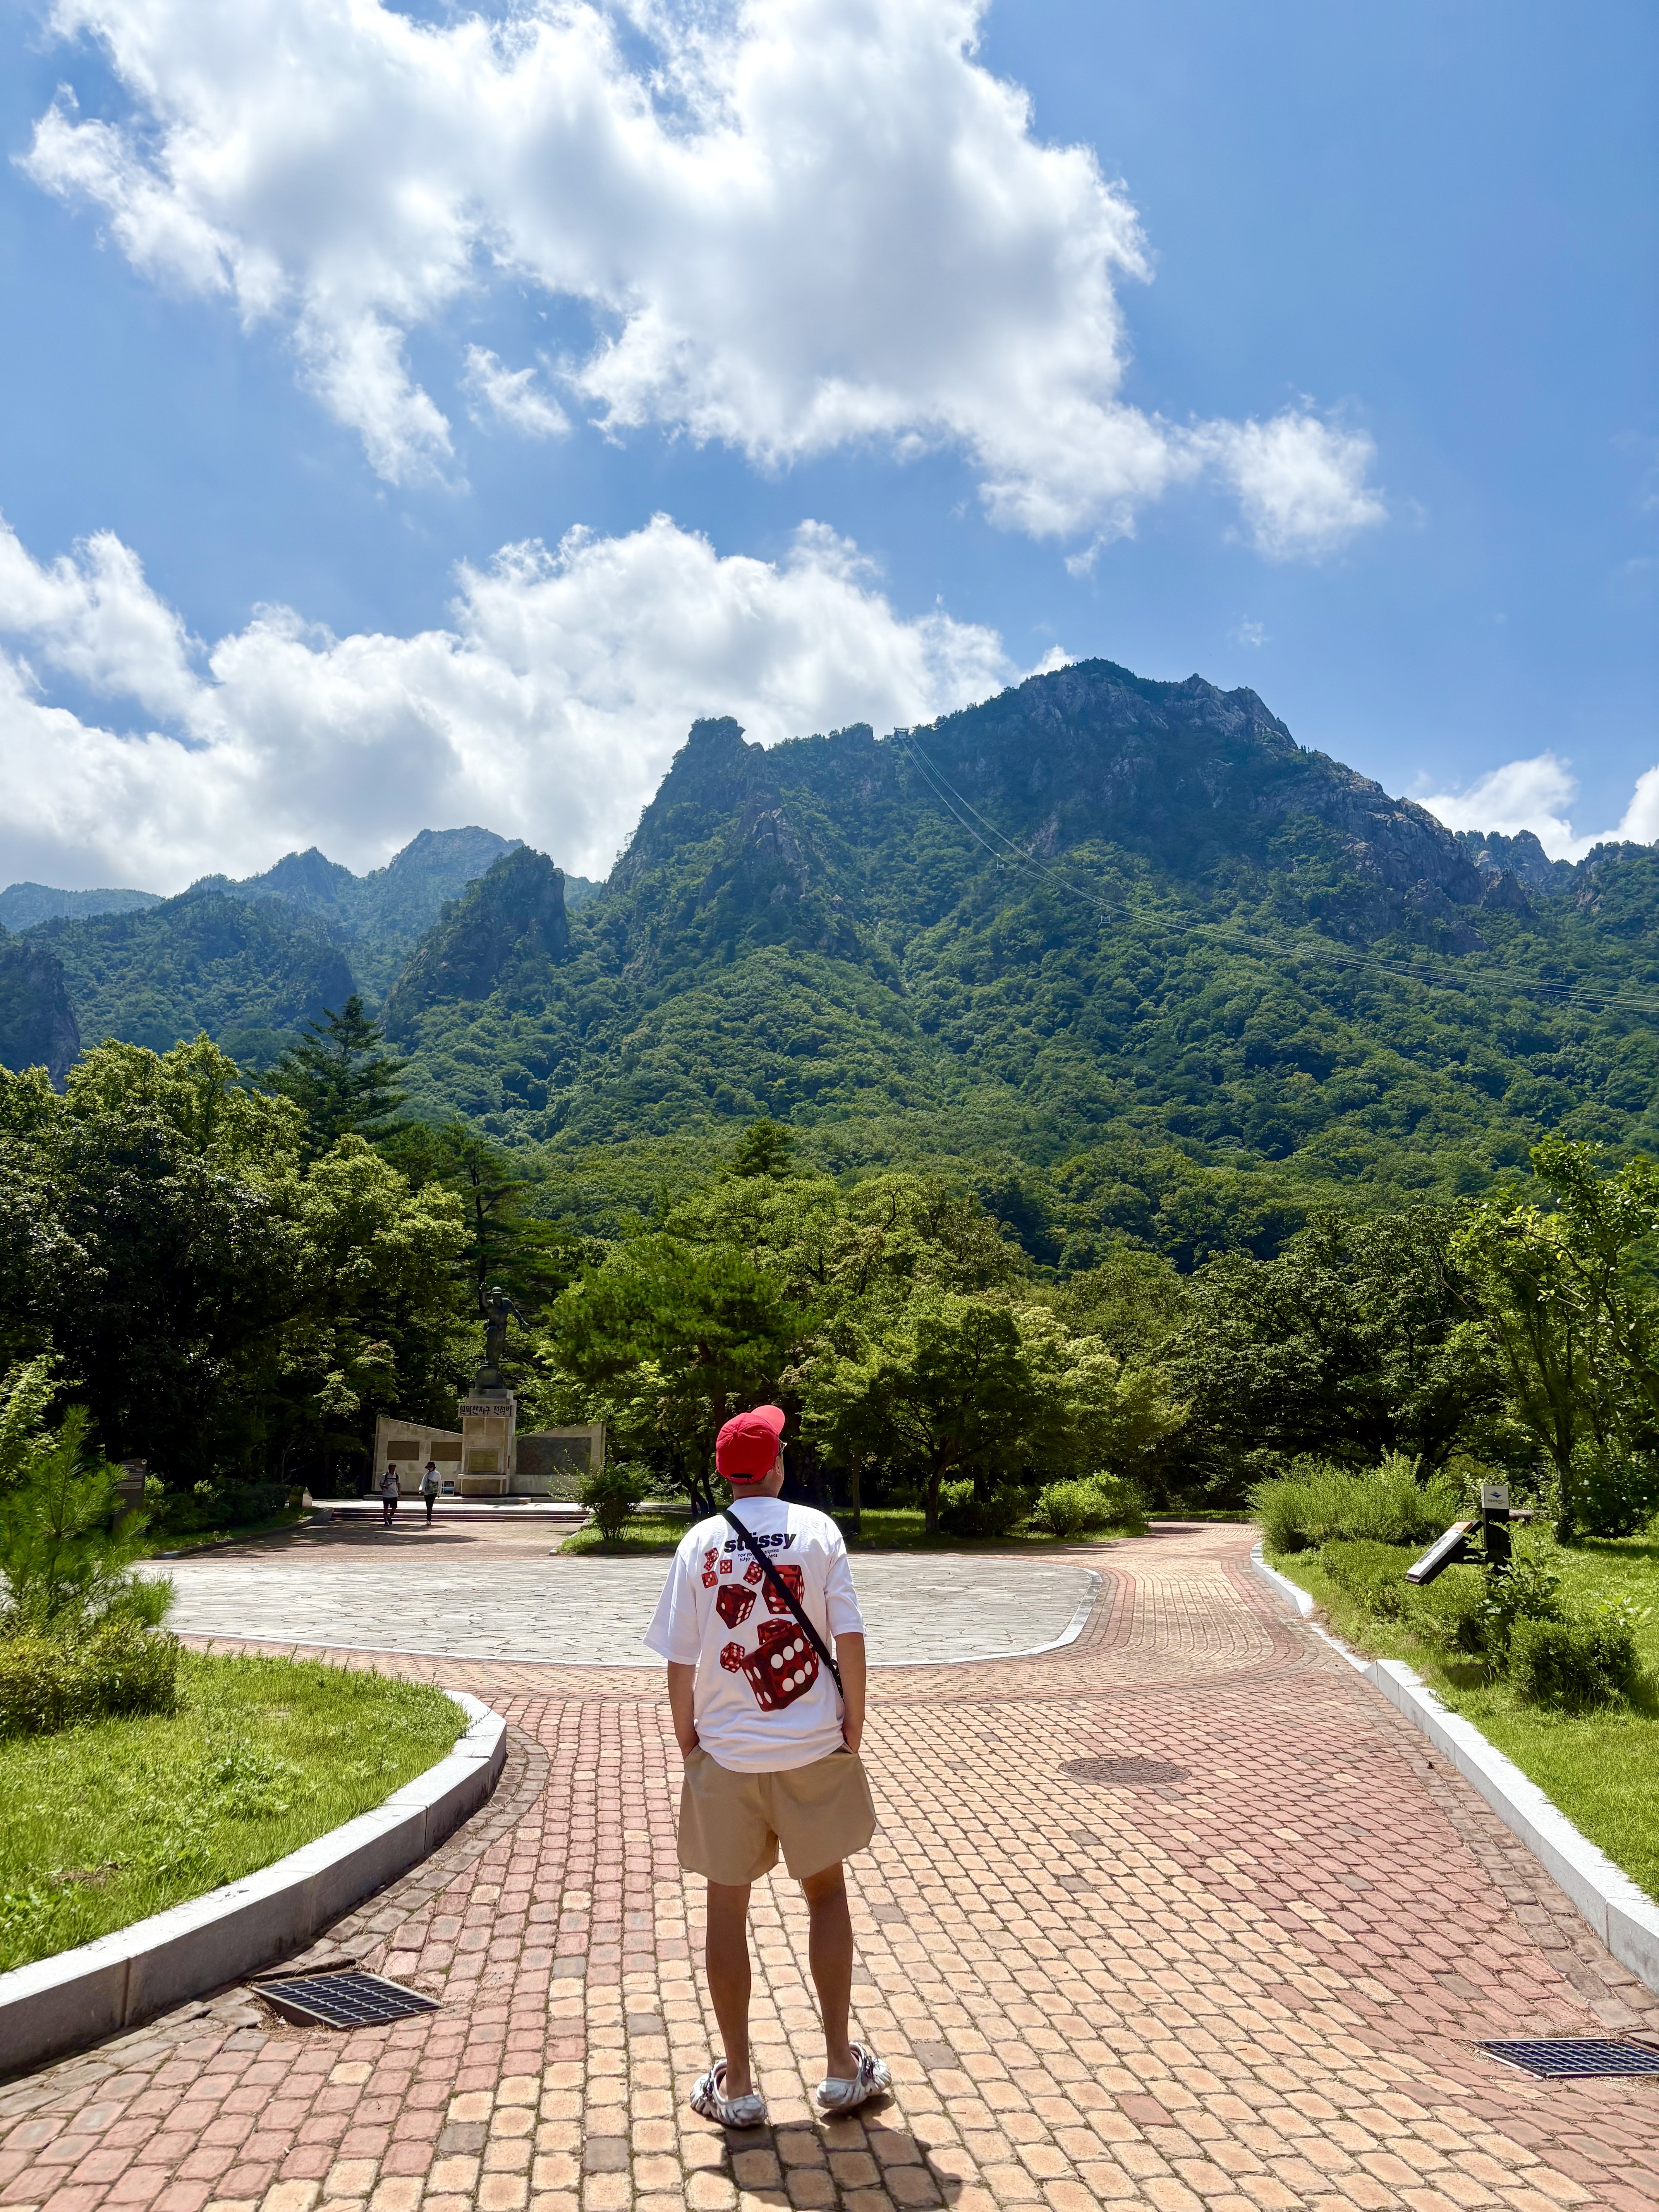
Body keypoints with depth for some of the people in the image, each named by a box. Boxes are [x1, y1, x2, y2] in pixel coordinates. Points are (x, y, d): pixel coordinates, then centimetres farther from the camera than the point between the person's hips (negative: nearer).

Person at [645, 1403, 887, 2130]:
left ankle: (737, 2084, 22)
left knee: (727, 1908, 12)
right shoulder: (817, 1530, -7)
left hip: (725, 1755, 0)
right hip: (813, 1750, 0)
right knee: (826, 1893, 17)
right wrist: (852, 1727, 3)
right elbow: (850, 1639, -9)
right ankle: (840, 2067, 24)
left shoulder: (700, 1544, -5)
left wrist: (688, 1742, 10)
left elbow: (679, 1661, -3)